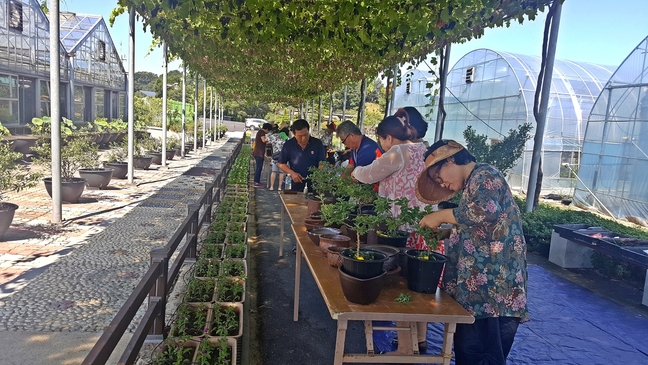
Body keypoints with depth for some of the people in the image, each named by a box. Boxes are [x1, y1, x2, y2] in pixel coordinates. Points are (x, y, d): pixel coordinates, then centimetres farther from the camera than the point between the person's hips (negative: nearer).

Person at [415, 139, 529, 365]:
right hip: (478, 283, 10)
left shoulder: (485, 175, -6)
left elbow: (486, 211, -25)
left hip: (492, 284, -10)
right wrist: (444, 232, 14)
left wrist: (441, 216, -15)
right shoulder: (472, 184, 22)